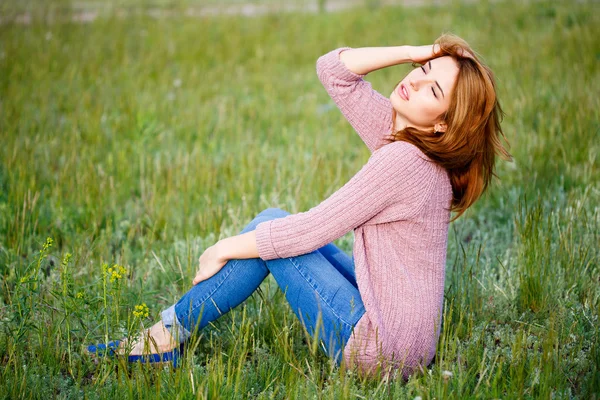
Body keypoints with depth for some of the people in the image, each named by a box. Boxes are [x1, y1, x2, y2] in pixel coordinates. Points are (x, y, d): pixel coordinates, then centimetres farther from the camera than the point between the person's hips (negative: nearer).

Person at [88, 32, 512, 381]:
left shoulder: (404, 160, -24)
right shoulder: (396, 131, 1)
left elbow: (311, 230, -19)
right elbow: (332, 69, 7)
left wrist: (225, 248, -6)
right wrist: (413, 52, -6)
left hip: (380, 349, -9)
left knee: (274, 228, -4)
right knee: (274, 222, 12)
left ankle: (170, 333, 8)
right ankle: (173, 325, 21)